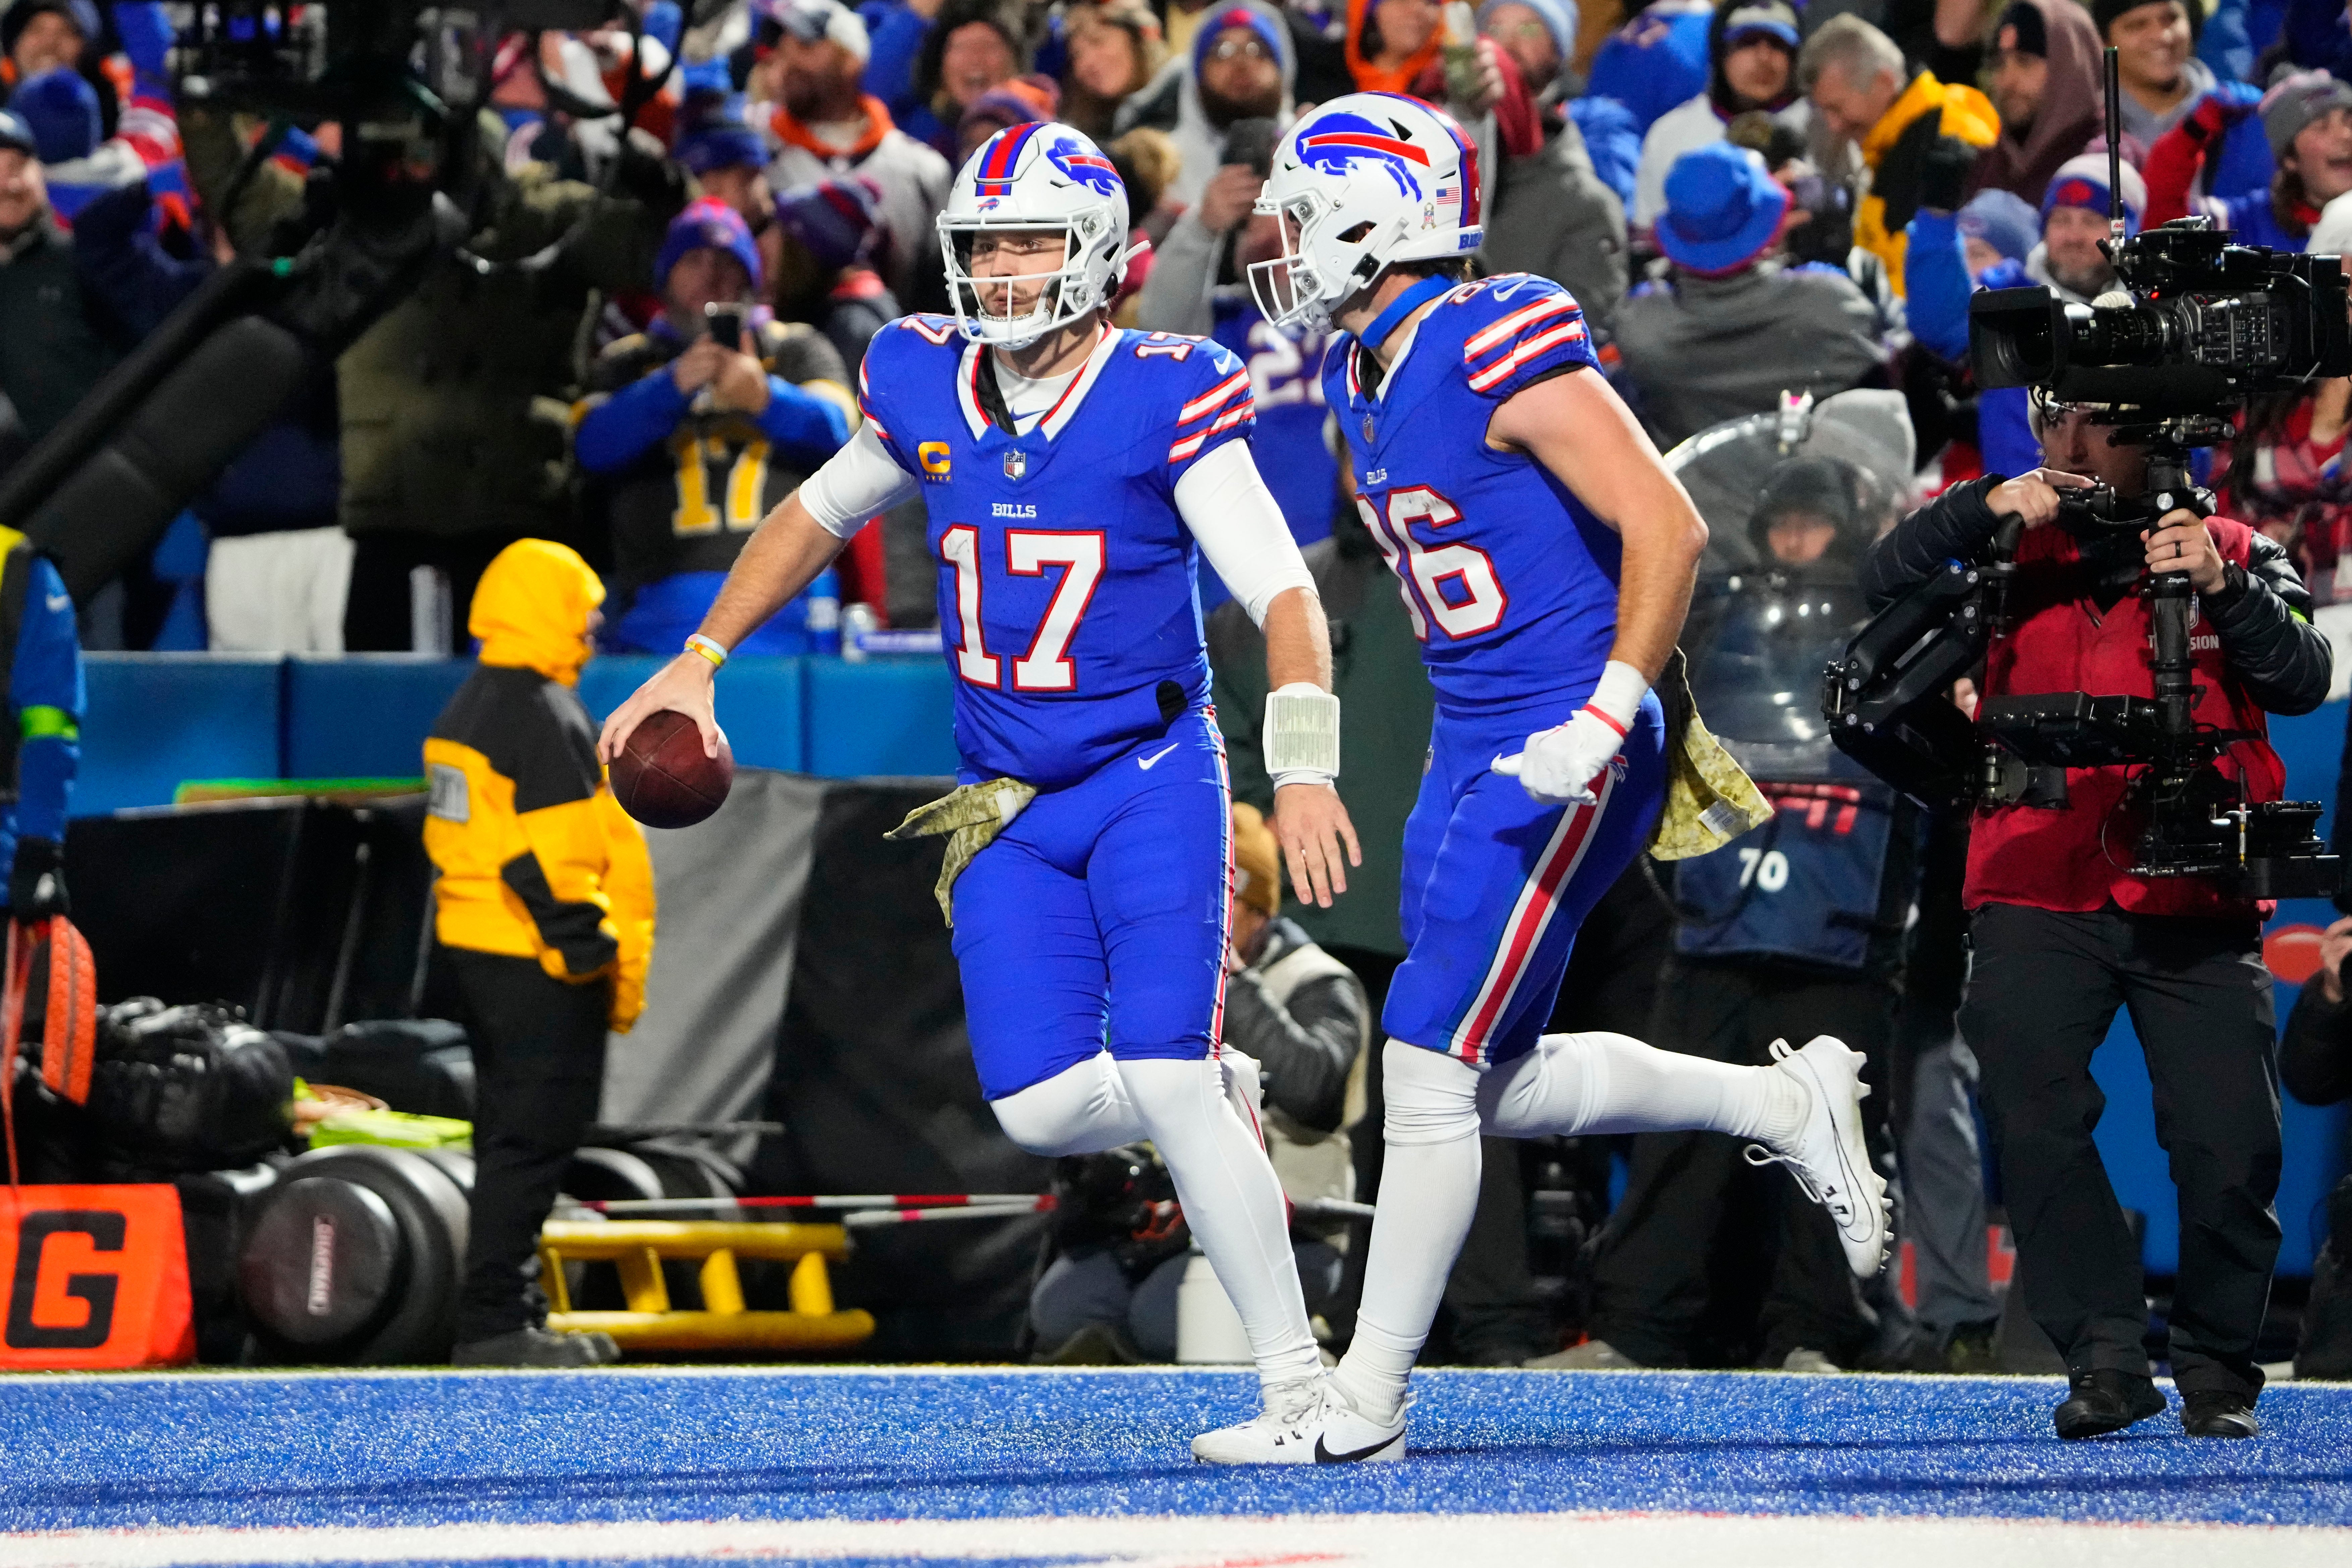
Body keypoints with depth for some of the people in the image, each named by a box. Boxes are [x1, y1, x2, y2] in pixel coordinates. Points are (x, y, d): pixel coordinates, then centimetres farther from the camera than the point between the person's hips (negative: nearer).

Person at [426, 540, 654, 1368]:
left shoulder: (467, 710, 15)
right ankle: (493, 1323, -9)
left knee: (512, 1134, 16)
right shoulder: (549, 720, -16)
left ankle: (513, 1310, 22)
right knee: (535, 1137, -7)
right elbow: (553, 862, -21)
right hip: (542, 967, -10)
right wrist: (614, 967, -17)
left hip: (474, 950, 10)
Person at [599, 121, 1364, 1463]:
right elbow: (821, 514, 20)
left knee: (1167, 1083, -18)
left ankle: (1301, 1390, -10)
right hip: (1009, 807, 5)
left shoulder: (1165, 402, -14)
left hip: (1153, 783, -5)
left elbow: (1283, 594, -19)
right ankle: (1215, 1107, 24)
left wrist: (1304, 770, -32)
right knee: (1042, 1108, -9)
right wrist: (696, 665, 18)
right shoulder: (926, 387, 1)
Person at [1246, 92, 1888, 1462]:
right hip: (1474, 757, 10)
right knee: (1495, 1087, 10)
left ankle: (1367, 1405, -3)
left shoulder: (1501, 348, -18)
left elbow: (1668, 530, -20)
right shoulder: (1368, 376, 11)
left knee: (1432, 1065, -9)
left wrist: (1603, 719, -25)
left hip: (1566, 762, -10)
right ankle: (1791, 1108, 25)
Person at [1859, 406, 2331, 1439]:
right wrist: (1984, 508, -17)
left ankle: (2217, 1366, 11)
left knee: (2229, 1143, -8)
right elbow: (1886, 588, -4)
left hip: (2194, 902, -1)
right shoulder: (2014, 552, 11)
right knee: (2033, 1119, -16)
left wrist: (2221, 590, -21)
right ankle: (2107, 1355, -8)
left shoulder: (2236, 556, 9)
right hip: (2040, 892, 1)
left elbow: (2303, 682, -5)